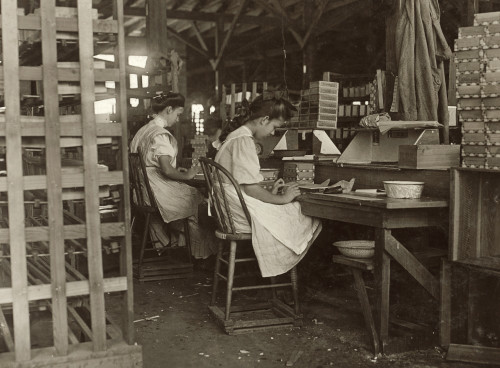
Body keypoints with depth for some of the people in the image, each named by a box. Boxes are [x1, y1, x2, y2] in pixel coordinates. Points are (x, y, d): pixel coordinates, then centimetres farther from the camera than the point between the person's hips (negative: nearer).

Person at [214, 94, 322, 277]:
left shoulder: (235, 136, 16)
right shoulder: (244, 140, -16)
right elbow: (250, 188, -20)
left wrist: (270, 193, 11)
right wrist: (281, 199, -9)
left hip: (231, 212, 10)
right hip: (243, 215, -10)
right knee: (310, 219, -4)